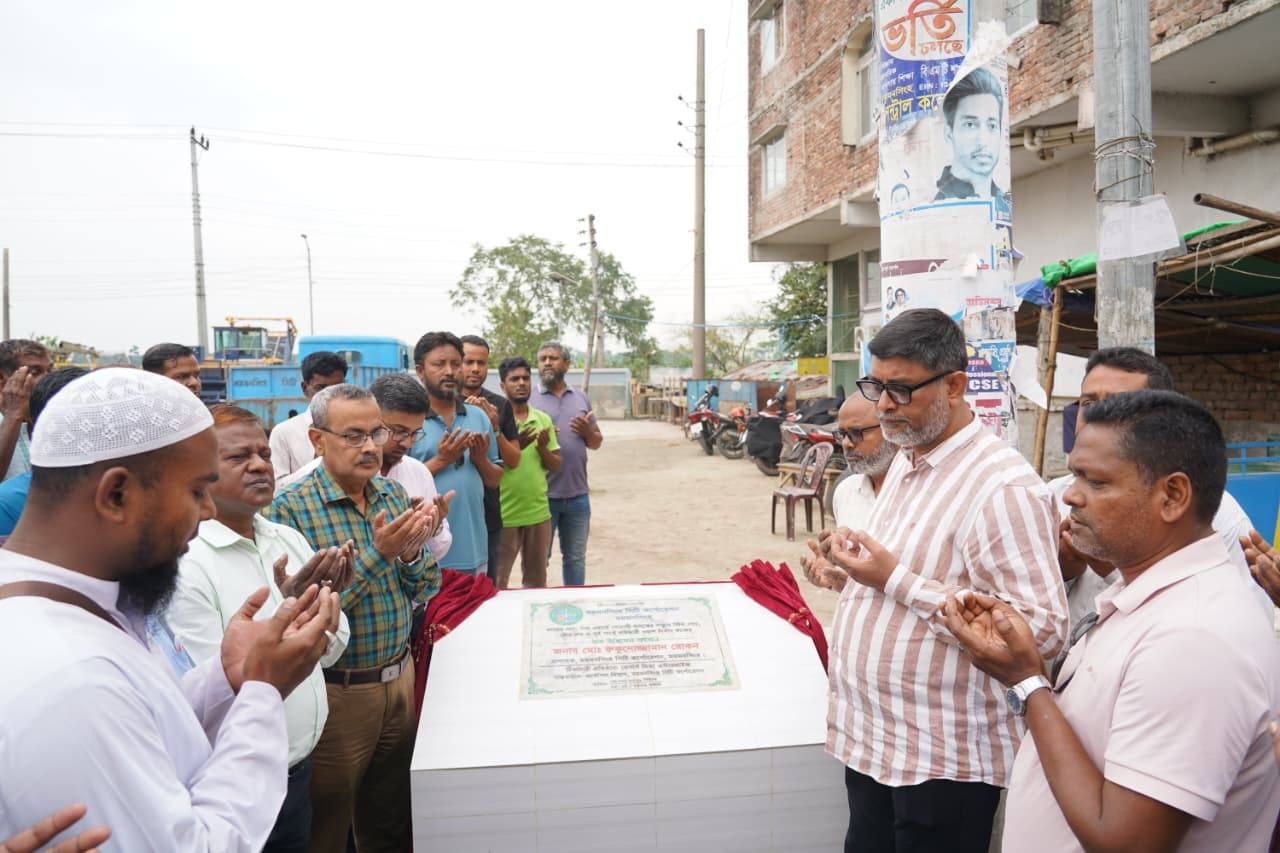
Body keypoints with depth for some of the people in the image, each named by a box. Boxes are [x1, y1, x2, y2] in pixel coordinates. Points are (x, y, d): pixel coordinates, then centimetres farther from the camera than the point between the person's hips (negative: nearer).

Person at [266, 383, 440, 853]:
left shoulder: (395, 493, 2)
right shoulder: (290, 508, -15)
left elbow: (425, 589, 5)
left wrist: (411, 554, -16)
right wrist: (377, 554, -27)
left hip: (400, 677, 5)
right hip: (337, 692, -5)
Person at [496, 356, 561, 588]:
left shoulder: (543, 419, 6)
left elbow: (556, 466, 7)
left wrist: (542, 448, -13)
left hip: (539, 513, 4)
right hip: (504, 514, -4)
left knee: (536, 581, 17)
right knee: (497, 582, 6)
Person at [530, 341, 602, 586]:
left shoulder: (581, 398, 11)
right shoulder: (528, 399, -1)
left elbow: (596, 443, 15)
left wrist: (587, 432, -7)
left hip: (577, 494, 4)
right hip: (542, 494, -4)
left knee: (575, 558, 15)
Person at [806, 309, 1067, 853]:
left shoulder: (1003, 486, -21)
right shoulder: (907, 459, 8)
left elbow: (1043, 628, -27)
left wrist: (895, 580, -27)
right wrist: (850, 572, 1)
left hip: (940, 763, -8)